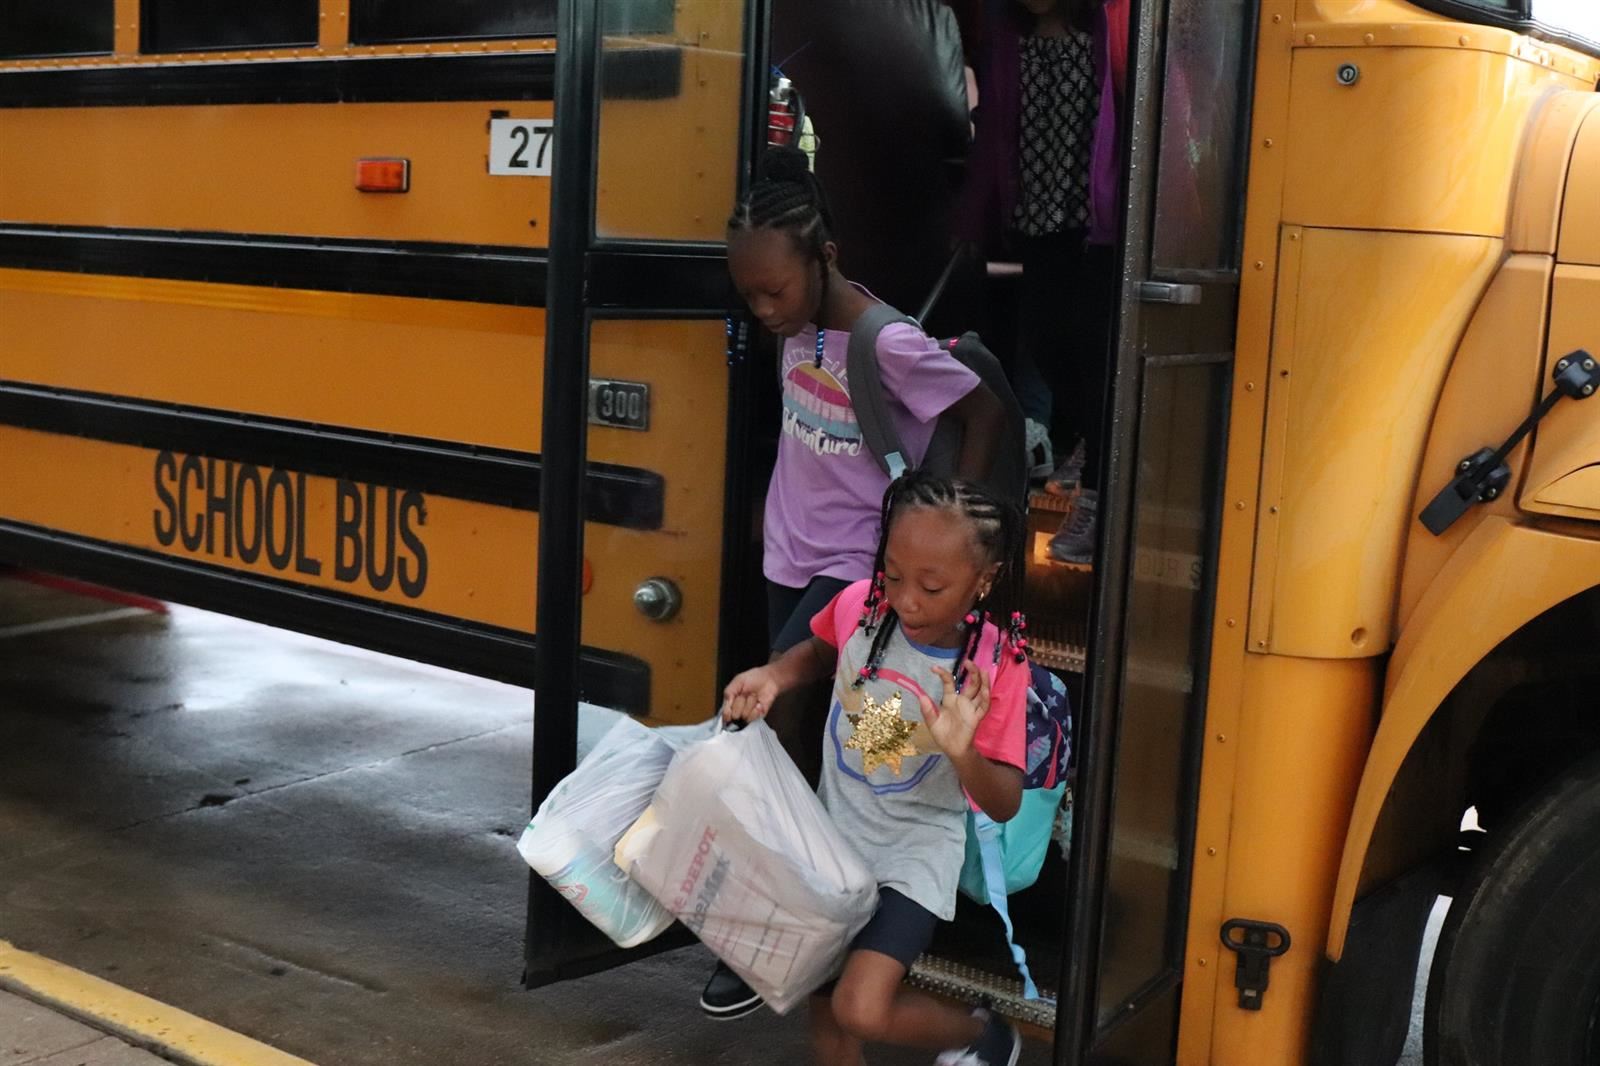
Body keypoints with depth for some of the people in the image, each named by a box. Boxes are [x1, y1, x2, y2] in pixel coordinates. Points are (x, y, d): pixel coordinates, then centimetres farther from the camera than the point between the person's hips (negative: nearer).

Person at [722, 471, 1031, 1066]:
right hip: (833, 832, 4)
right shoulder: (858, 605, -15)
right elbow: (820, 652, 11)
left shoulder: (996, 665, -22)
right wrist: (772, 677, -9)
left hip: (916, 851, -4)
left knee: (860, 1009, -18)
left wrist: (962, 752, -38)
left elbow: (1005, 806, -18)